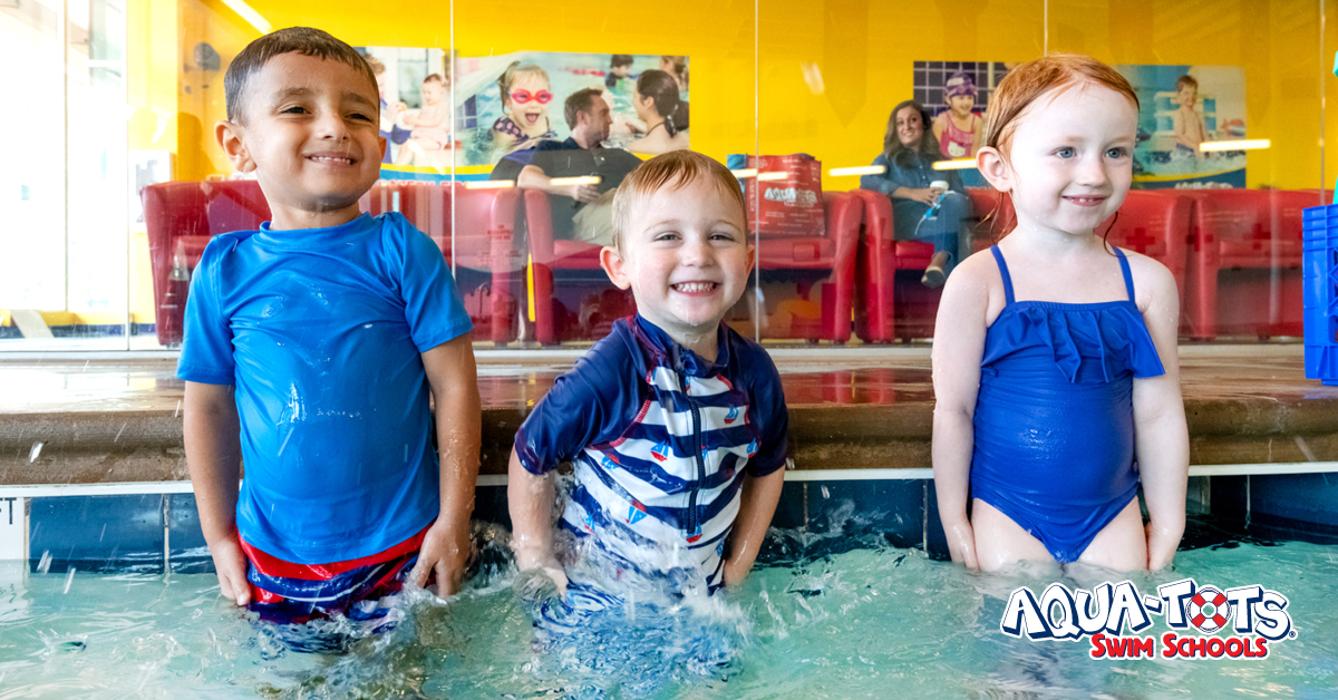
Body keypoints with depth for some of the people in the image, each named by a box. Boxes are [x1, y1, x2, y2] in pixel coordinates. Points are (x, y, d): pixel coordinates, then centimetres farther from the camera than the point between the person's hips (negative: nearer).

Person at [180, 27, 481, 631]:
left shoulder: (401, 251, -9)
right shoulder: (225, 269, -2)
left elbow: (454, 385, -8)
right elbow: (209, 406, 7)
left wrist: (454, 520, -8)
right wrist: (219, 536, 8)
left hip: (401, 549, -2)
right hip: (273, 555, 2)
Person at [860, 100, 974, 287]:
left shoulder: (942, 162, 31)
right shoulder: (888, 159, 23)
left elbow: (964, 199, 19)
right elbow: (867, 181, -2)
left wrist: (946, 199, -9)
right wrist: (912, 193, -13)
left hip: (945, 218, 3)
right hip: (907, 220, -3)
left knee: (954, 201, -33)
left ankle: (939, 261, -46)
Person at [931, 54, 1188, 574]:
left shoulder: (1148, 282, -3)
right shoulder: (978, 282, -14)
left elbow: (1159, 413, 2)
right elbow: (953, 409, -9)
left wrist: (1167, 528, 6)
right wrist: (954, 521, -5)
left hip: (1113, 514, 3)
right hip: (1008, 516, -3)